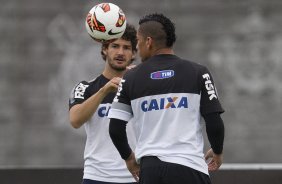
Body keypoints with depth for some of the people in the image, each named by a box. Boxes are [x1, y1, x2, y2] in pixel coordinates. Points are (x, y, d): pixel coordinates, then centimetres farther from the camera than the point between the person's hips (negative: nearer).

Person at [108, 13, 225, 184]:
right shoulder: (198, 73, 1)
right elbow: (215, 123, -1)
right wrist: (217, 152, 18)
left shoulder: (131, 78, 6)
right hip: (189, 168, -2)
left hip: (150, 169, 2)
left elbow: (116, 128, 5)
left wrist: (129, 157, 23)